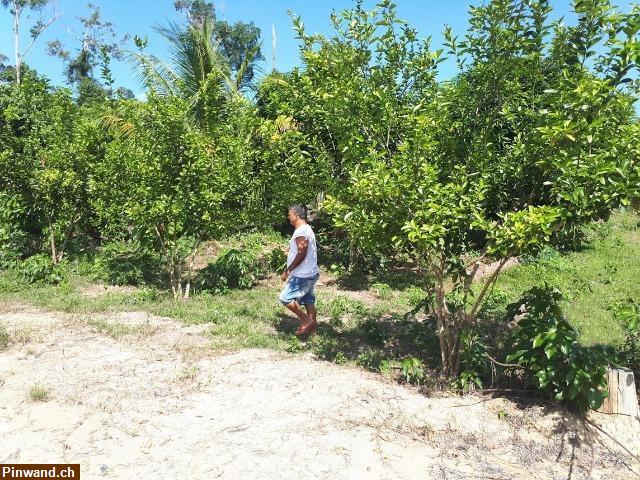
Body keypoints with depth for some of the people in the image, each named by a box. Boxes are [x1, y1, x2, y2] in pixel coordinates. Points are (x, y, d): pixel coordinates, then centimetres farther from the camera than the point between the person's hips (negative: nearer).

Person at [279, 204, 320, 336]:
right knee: (308, 301, 14)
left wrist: (288, 270, -20)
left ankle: (306, 320, 0)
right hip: (310, 273, 10)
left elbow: (301, 254, -25)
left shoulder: (301, 232, -19)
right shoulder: (307, 229, 14)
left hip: (303, 275, -10)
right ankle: (312, 326, 20)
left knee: (285, 298, -5)